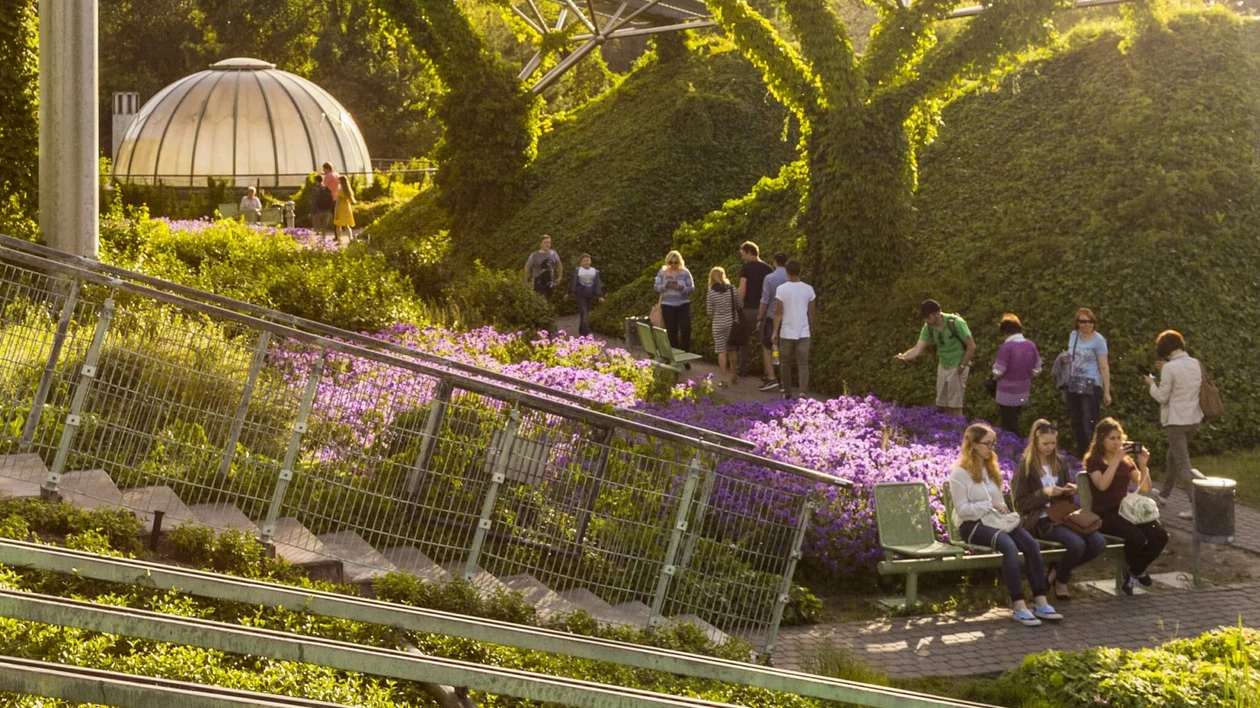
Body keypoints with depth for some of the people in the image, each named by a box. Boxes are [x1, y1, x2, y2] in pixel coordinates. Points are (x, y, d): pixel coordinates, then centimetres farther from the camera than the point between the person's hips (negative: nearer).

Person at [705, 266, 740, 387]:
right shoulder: (732, 289, -7)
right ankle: (733, 375, 24)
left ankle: (723, 378, 1)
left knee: (721, 351, 2)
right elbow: (739, 304, 0)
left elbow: (709, 311, -4)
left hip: (719, 324, -2)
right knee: (733, 350, 16)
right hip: (732, 322, 2)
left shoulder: (710, 293, -9)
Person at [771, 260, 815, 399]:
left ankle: (787, 392, 19)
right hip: (803, 333, 1)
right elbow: (811, 313, 7)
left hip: (786, 333, -1)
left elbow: (778, 312, -9)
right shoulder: (808, 289, 1)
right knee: (803, 364, 0)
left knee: (785, 363, 13)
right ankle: (804, 391, -18)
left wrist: (775, 332, -4)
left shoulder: (781, 289, -7)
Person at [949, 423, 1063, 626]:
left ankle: (1040, 602, -28)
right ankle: (1018, 606, -37)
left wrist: (1004, 511, 3)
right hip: (971, 525, -7)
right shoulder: (959, 473, -5)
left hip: (995, 520, 7)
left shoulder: (991, 469, 20)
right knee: (1009, 546, -36)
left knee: (1031, 543, -23)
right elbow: (962, 509, -11)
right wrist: (991, 505, -17)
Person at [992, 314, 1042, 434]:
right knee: (1014, 424, 22)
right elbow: (1037, 369, 3)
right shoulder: (1030, 345, -3)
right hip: (1023, 393, 6)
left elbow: (998, 372, -18)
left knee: (1010, 427, 5)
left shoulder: (1006, 347, -20)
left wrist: (995, 364, 4)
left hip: (1007, 394, -6)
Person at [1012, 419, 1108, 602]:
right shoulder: (1025, 467, -2)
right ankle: (1061, 580, 0)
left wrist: (1071, 491, 1)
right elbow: (1020, 504, -6)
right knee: (1076, 544, -32)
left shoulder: (1060, 462, 16)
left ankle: (1057, 571, 3)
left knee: (1099, 543, -18)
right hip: (1040, 521, -6)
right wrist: (1044, 493, -17)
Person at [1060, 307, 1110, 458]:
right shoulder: (1073, 335, 9)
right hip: (1073, 385, 7)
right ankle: (1081, 456, 24)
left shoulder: (1098, 340, -9)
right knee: (1076, 423, 13)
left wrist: (1107, 392, -16)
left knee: (1090, 424, -12)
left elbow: (1104, 367, -12)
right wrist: (1066, 358, 2)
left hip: (1091, 386, -7)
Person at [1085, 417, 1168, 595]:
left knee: (1160, 535, -18)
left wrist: (1143, 464, -7)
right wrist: (1116, 460, -22)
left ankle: (1134, 572, 5)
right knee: (1137, 537, -33)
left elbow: (1145, 487, 8)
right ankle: (1135, 571, -1)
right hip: (1104, 514, -6)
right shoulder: (1093, 460, -2)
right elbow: (1102, 485, -21)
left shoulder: (1126, 460, 15)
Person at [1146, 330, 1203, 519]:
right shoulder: (1195, 364, 3)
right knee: (1173, 457, 25)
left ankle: (1197, 506, -8)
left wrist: (1151, 384, 6)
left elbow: (1162, 397, -12)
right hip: (1193, 418, 8)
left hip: (1176, 421, -8)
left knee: (1183, 464, -3)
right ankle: (1164, 494, 41)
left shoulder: (1170, 368, -18)